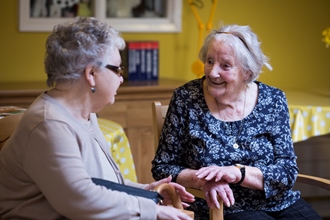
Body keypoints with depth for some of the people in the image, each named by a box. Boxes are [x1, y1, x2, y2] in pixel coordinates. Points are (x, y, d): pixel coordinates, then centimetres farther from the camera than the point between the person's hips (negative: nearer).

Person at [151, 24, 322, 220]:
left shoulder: (272, 100, 0)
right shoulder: (186, 99, -4)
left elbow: (287, 173, -3)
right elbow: (163, 168, 2)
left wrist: (236, 173, -20)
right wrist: (204, 180, -17)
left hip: (282, 204, 3)